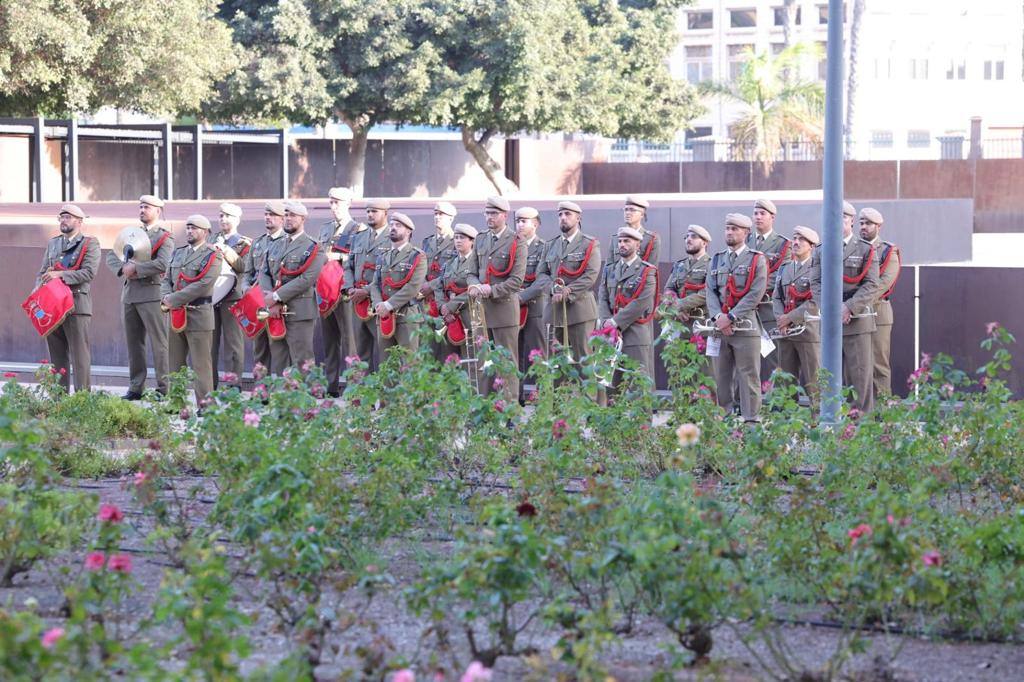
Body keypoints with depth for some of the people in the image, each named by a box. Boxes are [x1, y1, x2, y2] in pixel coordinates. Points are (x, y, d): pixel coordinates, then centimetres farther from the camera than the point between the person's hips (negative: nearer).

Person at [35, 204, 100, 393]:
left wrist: (60, 275, -17)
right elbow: (41, 273, 19)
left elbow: (89, 272, -11)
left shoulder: (90, 244, 2)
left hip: (76, 304, -6)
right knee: (57, 355, 7)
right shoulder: (52, 244, 20)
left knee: (79, 354, -7)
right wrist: (39, 289, -2)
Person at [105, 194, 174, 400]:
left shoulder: (165, 238, -1)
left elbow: (162, 264, -18)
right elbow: (111, 256, 12)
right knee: (133, 342, 8)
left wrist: (135, 268, -15)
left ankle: (164, 388, -3)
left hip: (151, 293, -7)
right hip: (129, 293, 7)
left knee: (158, 342, -5)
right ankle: (136, 388, 13)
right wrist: (123, 268, -8)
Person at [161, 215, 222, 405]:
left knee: (201, 365, -5)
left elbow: (202, 285, -16)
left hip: (198, 316, -7)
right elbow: (166, 280, 15)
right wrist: (166, 298, -8)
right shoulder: (178, 253, 17)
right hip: (175, 316, 7)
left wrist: (173, 300, -17)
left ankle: (204, 406, -3)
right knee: (175, 364, 9)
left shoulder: (212, 256, -6)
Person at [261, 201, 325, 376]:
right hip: (276, 313, 7)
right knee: (277, 361, 9)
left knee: (301, 362, -6)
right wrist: (271, 302, -9)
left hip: (299, 314, -7)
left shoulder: (311, 248, -4)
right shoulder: (277, 248, 18)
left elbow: (306, 279, -15)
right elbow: (265, 274, 9)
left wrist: (277, 296, -16)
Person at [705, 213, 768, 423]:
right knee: (720, 378, 6)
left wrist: (731, 317, -14)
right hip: (720, 327, 5)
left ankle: (751, 420, -2)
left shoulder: (757, 260, 0)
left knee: (749, 377, -4)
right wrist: (718, 317, -9)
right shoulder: (717, 260, 15)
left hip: (745, 326, -5)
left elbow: (755, 294, -9)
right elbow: (710, 291, 8)